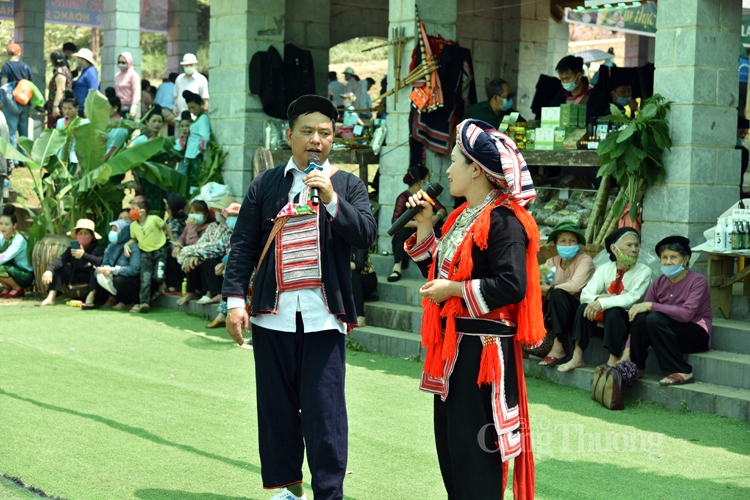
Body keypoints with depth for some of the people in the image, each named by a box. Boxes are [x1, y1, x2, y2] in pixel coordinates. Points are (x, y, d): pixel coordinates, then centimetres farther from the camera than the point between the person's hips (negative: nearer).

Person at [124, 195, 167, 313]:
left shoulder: (154, 219, -16)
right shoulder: (133, 225, -2)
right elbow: (134, 239, 13)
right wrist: (127, 244, -8)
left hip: (159, 250, -3)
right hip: (145, 253, 3)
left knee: (158, 277, -15)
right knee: (145, 279, -9)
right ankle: (144, 303, -10)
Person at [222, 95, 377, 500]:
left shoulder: (347, 185, 6)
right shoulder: (265, 185, 8)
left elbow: (366, 235, -6)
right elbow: (243, 246, 6)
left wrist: (331, 199, -18)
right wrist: (235, 299, -2)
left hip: (323, 316, -2)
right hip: (273, 314, 2)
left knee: (324, 410, -4)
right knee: (277, 407, 9)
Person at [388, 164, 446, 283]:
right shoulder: (404, 197, -16)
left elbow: (442, 210, -5)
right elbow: (395, 220, -29)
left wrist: (437, 217, -29)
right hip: (405, 240, -5)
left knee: (437, 221, -17)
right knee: (403, 230, -36)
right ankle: (397, 266, -38)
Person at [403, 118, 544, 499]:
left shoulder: (503, 220, -15)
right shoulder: (461, 217, 14)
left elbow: (512, 285, -24)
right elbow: (439, 272, 17)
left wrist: (456, 290, -18)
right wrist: (424, 227, 11)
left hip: (483, 349, -10)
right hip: (454, 345, 10)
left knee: (474, 446, -5)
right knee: (449, 441, 13)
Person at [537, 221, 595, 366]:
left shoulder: (585, 260, -9)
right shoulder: (552, 261, 6)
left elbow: (575, 286, -26)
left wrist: (550, 288, -16)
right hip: (558, 312, 4)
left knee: (558, 293, -32)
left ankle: (558, 347, -30)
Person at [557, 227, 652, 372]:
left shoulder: (643, 271, -8)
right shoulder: (605, 269, 3)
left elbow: (632, 298, -23)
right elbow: (585, 295, -7)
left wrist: (603, 302, -34)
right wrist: (599, 298, -29)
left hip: (628, 323, -4)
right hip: (603, 322, 4)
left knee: (613, 311, -32)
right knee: (584, 307, -21)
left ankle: (613, 360, -25)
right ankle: (577, 357, -19)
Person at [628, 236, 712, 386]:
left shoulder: (698, 281, -13)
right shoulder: (659, 283, 1)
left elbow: (686, 313, -28)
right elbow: (642, 308, -5)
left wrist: (650, 305, -27)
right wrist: (628, 351, -16)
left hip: (696, 335, -5)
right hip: (669, 334, 5)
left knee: (655, 318, -31)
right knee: (639, 317, -24)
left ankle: (682, 372, -25)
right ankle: (636, 367, -10)